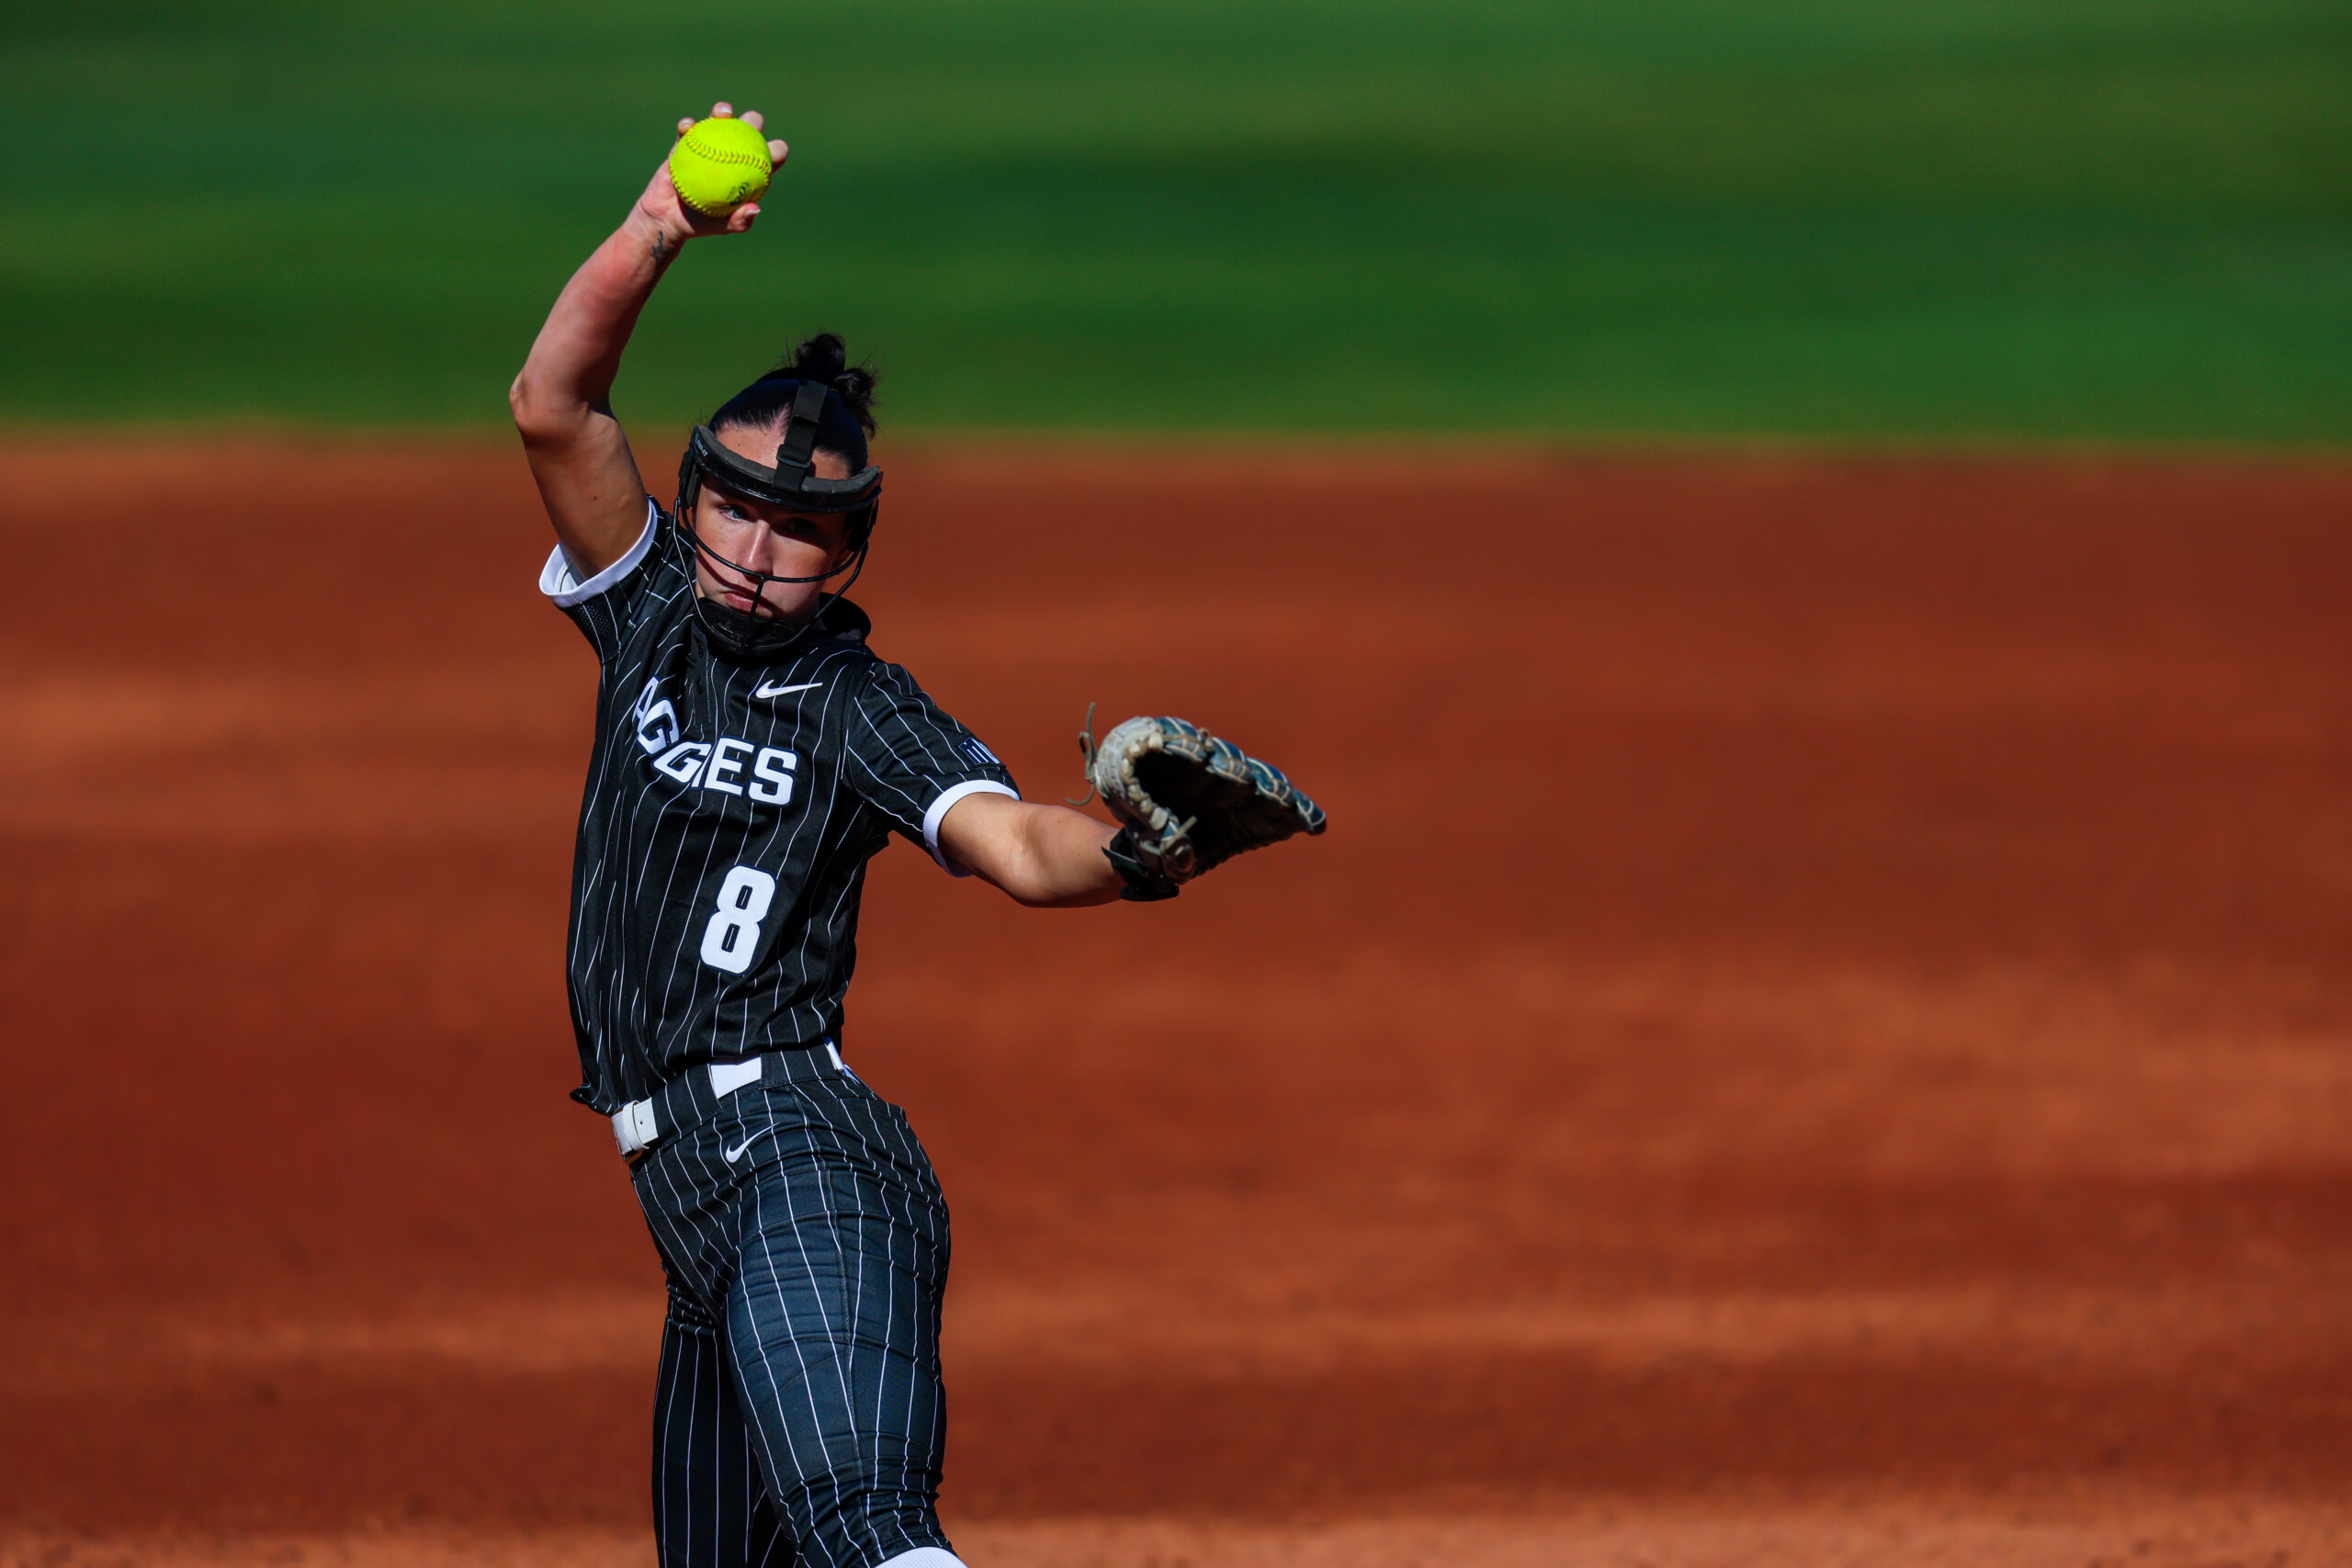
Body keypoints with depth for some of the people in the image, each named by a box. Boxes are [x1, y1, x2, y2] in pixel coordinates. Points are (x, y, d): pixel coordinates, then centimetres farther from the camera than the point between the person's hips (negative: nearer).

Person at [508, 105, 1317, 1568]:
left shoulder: (863, 714, -4)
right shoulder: (656, 616, 11)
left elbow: (1017, 846, -20)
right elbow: (554, 405, -1)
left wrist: (1136, 855, -43)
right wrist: (654, 235, -17)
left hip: (795, 1134, -7)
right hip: (695, 1172, 7)